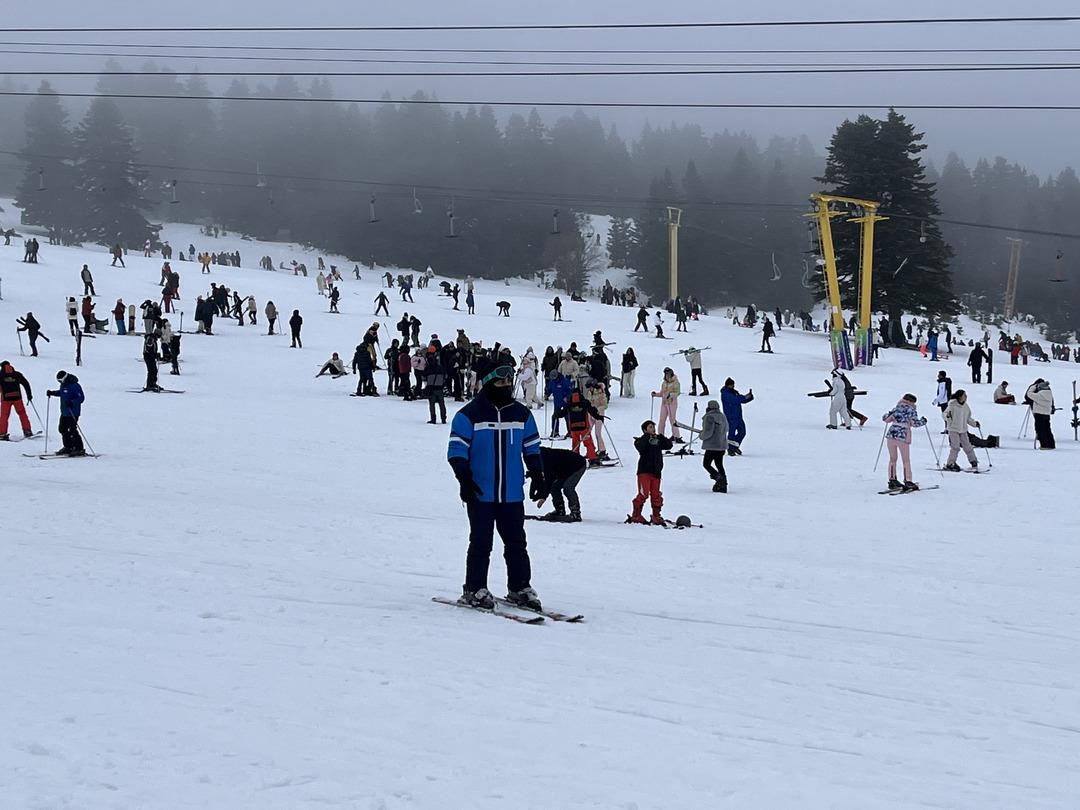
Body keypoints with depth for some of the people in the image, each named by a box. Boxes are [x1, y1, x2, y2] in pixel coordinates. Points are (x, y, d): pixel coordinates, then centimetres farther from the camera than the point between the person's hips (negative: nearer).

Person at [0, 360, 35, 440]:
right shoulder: (17, 374, 8)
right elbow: (26, 383, 8)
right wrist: (29, 394, 15)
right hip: (17, 397, 2)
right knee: (22, 413, 14)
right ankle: (27, 431, 9)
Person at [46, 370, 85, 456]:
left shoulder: (74, 386, -19)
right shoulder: (63, 385, 10)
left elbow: (81, 398, -20)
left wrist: (72, 402, -33)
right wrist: (52, 393, 18)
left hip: (73, 413, -10)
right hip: (64, 412, 10)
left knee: (72, 430, -11)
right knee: (62, 429, 13)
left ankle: (79, 449, -5)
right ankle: (68, 447, 25)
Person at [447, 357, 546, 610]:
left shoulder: (521, 414, 9)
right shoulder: (469, 415, -5)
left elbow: (532, 448, 18)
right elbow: (457, 450, -6)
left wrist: (538, 477, 11)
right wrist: (464, 479, -14)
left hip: (512, 494, 4)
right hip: (480, 494, -4)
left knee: (516, 542, 7)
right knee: (481, 542, 0)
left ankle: (520, 588, 17)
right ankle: (474, 589, 8)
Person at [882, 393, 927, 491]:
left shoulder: (896, 408, 15)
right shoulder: (911, 410, 2)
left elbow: (885, 419, 14)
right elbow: (915, 423, -7)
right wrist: (923, 421, 10)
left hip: (891, 435, 4)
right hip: (903, 437, -4)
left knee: (892, 459, 15)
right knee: (906, 460, 6)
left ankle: (892, 480, 14)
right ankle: (908, 481, 1)